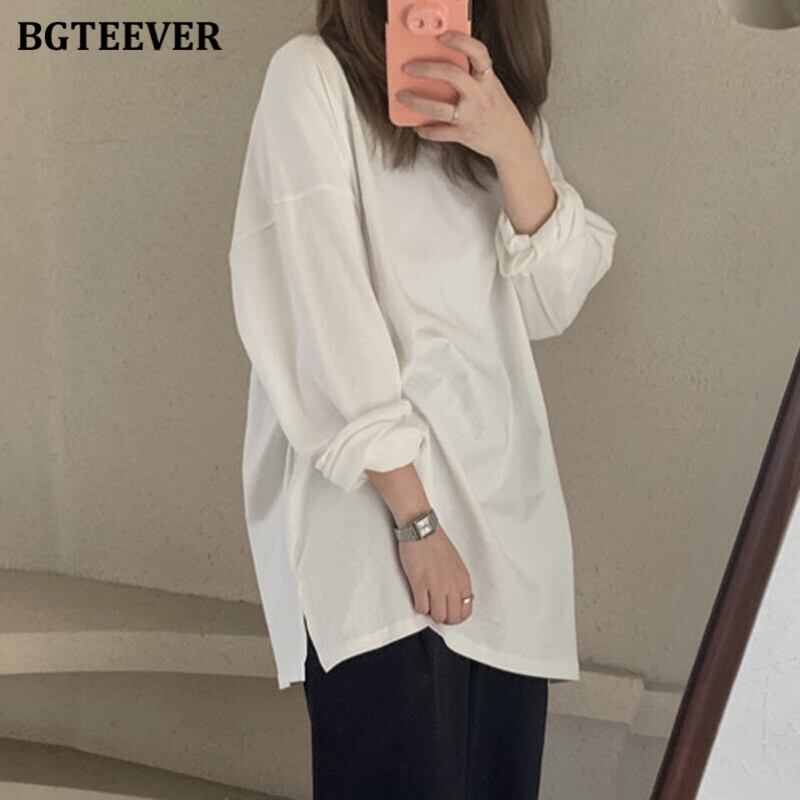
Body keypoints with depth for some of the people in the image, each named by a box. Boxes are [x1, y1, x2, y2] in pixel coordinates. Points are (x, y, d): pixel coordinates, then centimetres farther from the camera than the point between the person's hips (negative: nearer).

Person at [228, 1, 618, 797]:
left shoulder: (502, 99, 15)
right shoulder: (313, 75, -4)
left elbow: (554, 304, 4)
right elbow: (324, 308, -12)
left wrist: (511, 148, -11)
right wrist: (412, 515, -16)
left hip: (506, 505, 6)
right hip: (373, 508, -5)